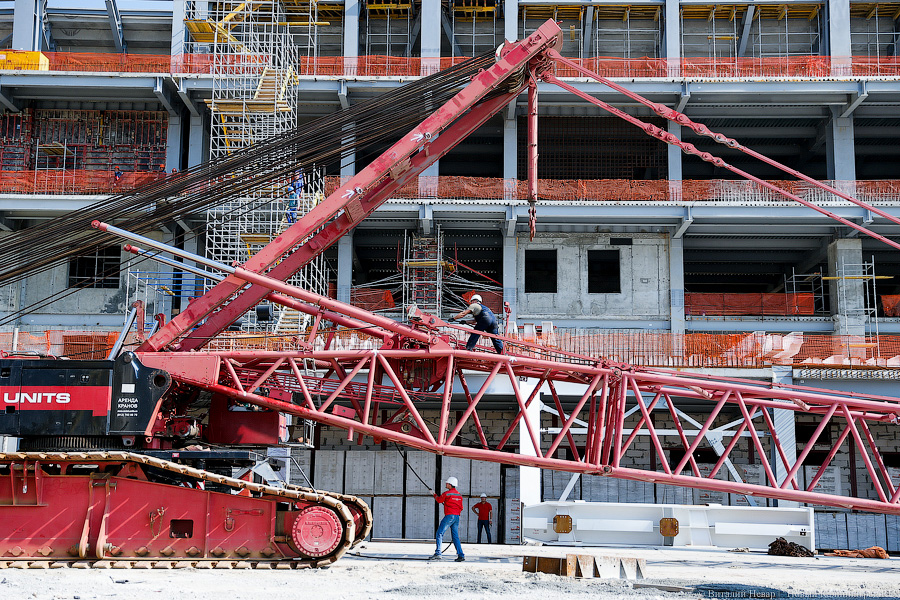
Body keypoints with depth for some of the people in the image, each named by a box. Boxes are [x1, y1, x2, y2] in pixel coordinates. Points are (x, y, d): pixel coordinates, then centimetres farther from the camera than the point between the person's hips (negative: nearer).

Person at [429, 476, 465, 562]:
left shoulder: (447, 494, -9)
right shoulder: (459, 495, 12)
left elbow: (439, 500, 9)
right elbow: (460, 508, 19)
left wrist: (434, 494, 26)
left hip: (449, 516, -7)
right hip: (457, 517, 7)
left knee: (440, 534, -5)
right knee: (455, 536, 11)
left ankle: (438, 554, -15)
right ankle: (461, 555, 5)